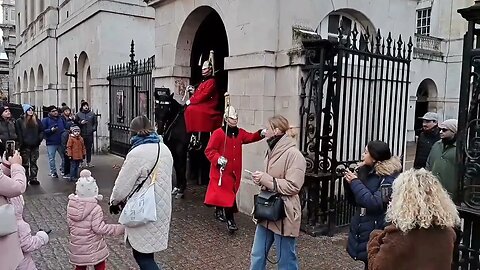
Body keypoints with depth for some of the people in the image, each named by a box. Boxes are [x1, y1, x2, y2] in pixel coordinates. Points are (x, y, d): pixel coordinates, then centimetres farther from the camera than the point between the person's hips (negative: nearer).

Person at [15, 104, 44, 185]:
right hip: (25, 147, -3)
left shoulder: (36, 120, 9)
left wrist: (39, 139, 0)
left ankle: (33, 179, 17)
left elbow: (41, 131, 12)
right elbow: (18, 133, -8)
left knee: (33, 163, 10)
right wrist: (21, 143, -13)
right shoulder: (19, 121, -3)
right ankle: (25, 180, 7)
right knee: (25, 164, 1)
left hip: (35, 146, 4)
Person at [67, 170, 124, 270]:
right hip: (93, 249, -5)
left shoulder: (71, 204, -7)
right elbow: (99, 228, -24)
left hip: (77, 248, 5)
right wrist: (118, 229, -19)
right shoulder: (95, 209, -24)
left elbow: (69, 223, 3)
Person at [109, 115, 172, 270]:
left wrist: (114, 201, 8)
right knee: (145, 251, 22)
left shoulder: (137, 153, -18)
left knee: (142, 255, 2)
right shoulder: (165, 149, 5)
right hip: (161, 208, 8)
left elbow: (123, 183, -12)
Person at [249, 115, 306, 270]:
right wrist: (261, 179, 2)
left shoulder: (293, 154, -16)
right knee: (257, 256, 17)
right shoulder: (272, 151, 12)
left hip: (283, 215, -9)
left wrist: (265, 179, -19)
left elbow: (293, 186, -22)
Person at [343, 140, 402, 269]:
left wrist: (355, 182, -19)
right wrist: (349, 181, -5)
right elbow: (354, 201, 11)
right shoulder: (367, 171, 6)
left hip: (377, 233, -7)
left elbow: (375, 204, -25)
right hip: (363, 229, 7)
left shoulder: (390, 178, -15)